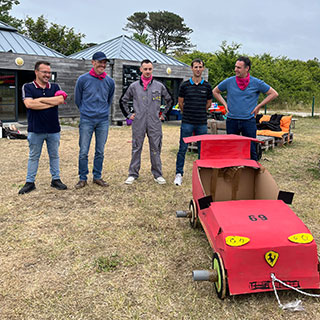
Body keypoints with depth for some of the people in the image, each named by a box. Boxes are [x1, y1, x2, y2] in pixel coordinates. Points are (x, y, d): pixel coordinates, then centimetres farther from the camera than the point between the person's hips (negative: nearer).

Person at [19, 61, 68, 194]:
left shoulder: (55, 87, 7)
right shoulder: (27, 87, -1)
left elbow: (61, 99, -12)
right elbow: (29, 104, -17)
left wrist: (40, 99, -12)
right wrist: (52, 102, -13)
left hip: (53, 129, 3)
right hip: (35, 130, -2)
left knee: (54, 155, 12)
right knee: (33, 156, 7)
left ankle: (56, 179, 23)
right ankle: (30, 182, 16)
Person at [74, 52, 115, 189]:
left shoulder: (110, 81, 5)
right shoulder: (83, 79, -3)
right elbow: (77, 99, 9)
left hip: (103, 121, 3)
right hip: (86, 121, -2)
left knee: (100, 151, 8)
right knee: (83, 152, -1)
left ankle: (97, 177, 20)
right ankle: (82, 178, 11)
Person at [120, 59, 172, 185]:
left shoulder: (159, 86, 7)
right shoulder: (134, 86, 6)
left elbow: (169, 100, 19)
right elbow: (123, 101, 16)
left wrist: (163, 114, 13)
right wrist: (128, 114, 8)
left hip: (155, 123, 0)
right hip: (138, 123, 0)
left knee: (155, 148, 4)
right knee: (136, 148, 4)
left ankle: (158, 174, 13)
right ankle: (133, 174, 13)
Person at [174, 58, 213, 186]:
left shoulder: (207, 86, 5)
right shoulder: (185, 85, 1)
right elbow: (180, 102, 11)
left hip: (202, 123, 2)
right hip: (187, 123, -2)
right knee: (183, 149, 0)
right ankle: (179, 174, 9)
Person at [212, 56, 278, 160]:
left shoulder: (256, 83, -1)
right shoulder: (229, 82, 2)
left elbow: (273, 94, 6)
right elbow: (215, 91, 18)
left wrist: (258, 106, 1)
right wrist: (225, 104, 8)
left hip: (249, 121, -1)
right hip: (231, 120, 2)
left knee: (251, 150, 2)